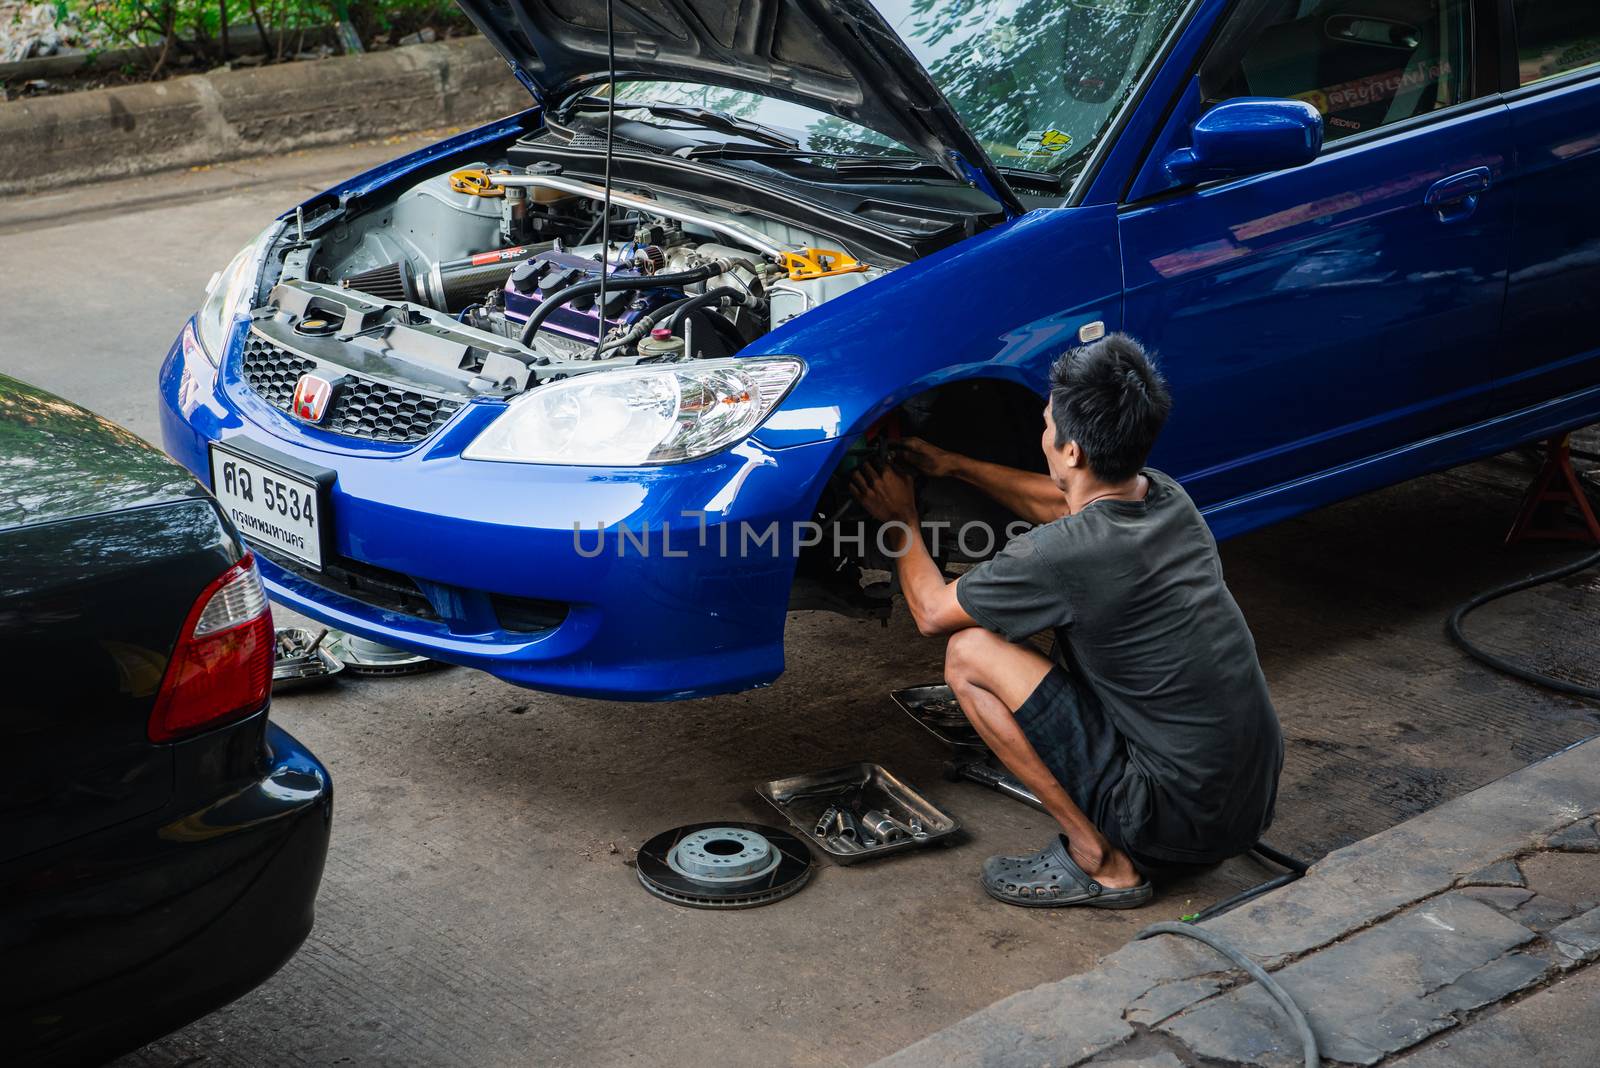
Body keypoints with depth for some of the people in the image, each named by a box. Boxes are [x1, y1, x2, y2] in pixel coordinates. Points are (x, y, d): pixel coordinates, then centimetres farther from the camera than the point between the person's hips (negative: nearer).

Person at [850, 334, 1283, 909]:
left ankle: (1097, 860, 0)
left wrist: (900, 523, 16)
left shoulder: (1061, 555, -20)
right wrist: (956, 466, 30)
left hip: (1183, 813, -8)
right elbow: (1061, 503, 26)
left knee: (969, 653, -7)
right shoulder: (1168, 498, 1)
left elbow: (932, 612, 0)